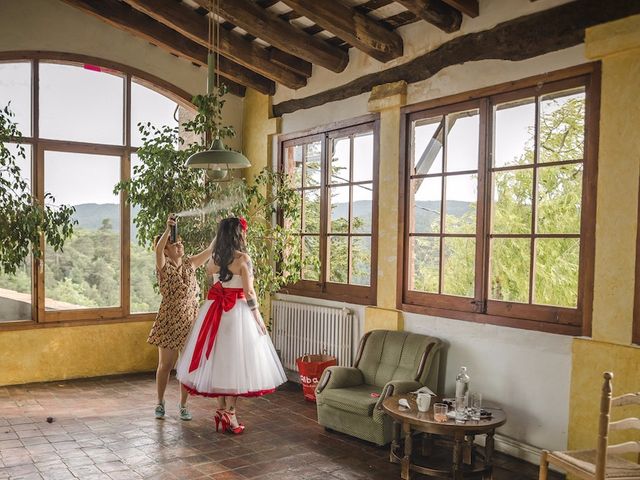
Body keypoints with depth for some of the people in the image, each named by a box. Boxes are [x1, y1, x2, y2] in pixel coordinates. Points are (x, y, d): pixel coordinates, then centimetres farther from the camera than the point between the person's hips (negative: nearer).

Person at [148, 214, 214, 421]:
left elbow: (210, 250, -2)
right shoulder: (163, 266, -8)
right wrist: (167, 229, -42)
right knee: (165, 365, 8)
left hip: (190, 321, 3)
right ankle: (160, 403, 28)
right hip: (169, 322, -3)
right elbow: (158, 250, -29)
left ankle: (183, 405, 22)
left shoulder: (190, 263, 5)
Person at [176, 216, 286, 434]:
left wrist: (218, 246, 29)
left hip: (216, 310, 6)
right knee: (234, 361, 1)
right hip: (237, 311, -6)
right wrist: (258, 318, -5)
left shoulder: (215, 258, 4)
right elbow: (249, 292, -14)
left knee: (217, 359, 13)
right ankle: (229, 413, 4)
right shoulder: (242, 258, -13)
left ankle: (221, 409, 20)